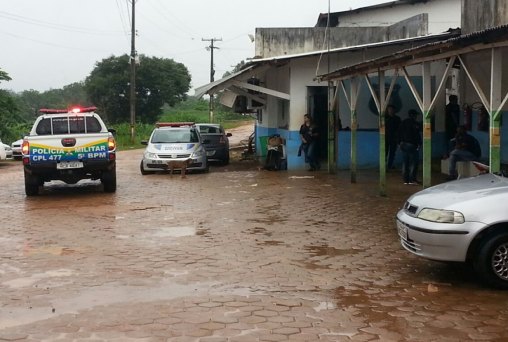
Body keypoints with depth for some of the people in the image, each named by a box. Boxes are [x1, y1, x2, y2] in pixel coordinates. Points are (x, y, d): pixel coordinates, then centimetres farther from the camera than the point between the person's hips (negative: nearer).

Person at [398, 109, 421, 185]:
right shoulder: (415, 123, -9)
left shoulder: (403, 123, 12)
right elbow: (417, 135, -13)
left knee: (405, 163, 8)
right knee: (413, 163, -3)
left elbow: (399, 133, 15)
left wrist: (400, 143, 19)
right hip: (412, 145, -7)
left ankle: (406, 179, 9)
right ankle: (412, 179, -6)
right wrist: (419, 144, -10)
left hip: (403, 144, 7)